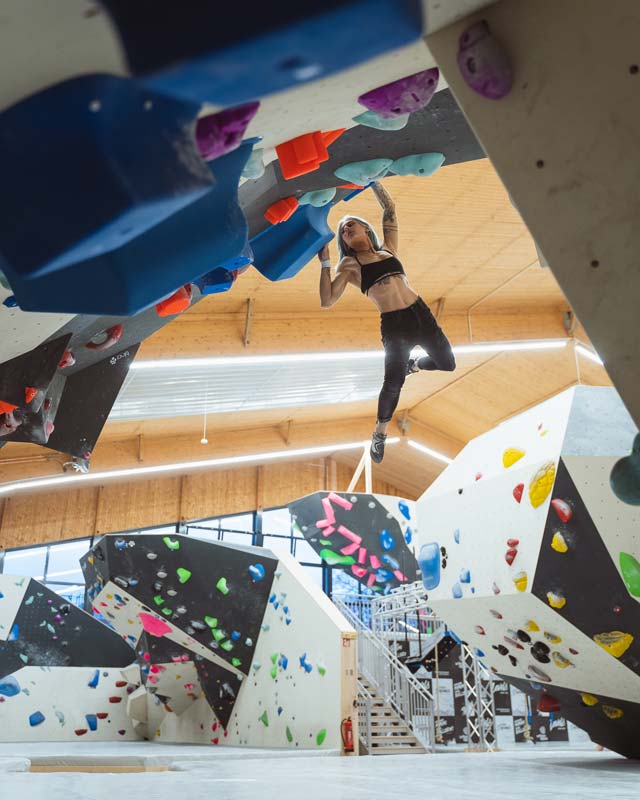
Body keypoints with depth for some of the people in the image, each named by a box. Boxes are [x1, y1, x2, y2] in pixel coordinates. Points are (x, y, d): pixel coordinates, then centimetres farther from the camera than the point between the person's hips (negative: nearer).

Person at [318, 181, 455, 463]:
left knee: (447, 364, 9)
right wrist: (325, 263, -7)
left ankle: (412, 364, 41)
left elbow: (389, 209, 18)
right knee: (393, 381, -21)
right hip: (393, 325, -4)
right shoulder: (349, 265, 7)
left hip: (420, 313, 5)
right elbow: (327, 301, -5)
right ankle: (380, 431, 7)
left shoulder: (387, 249, 17)